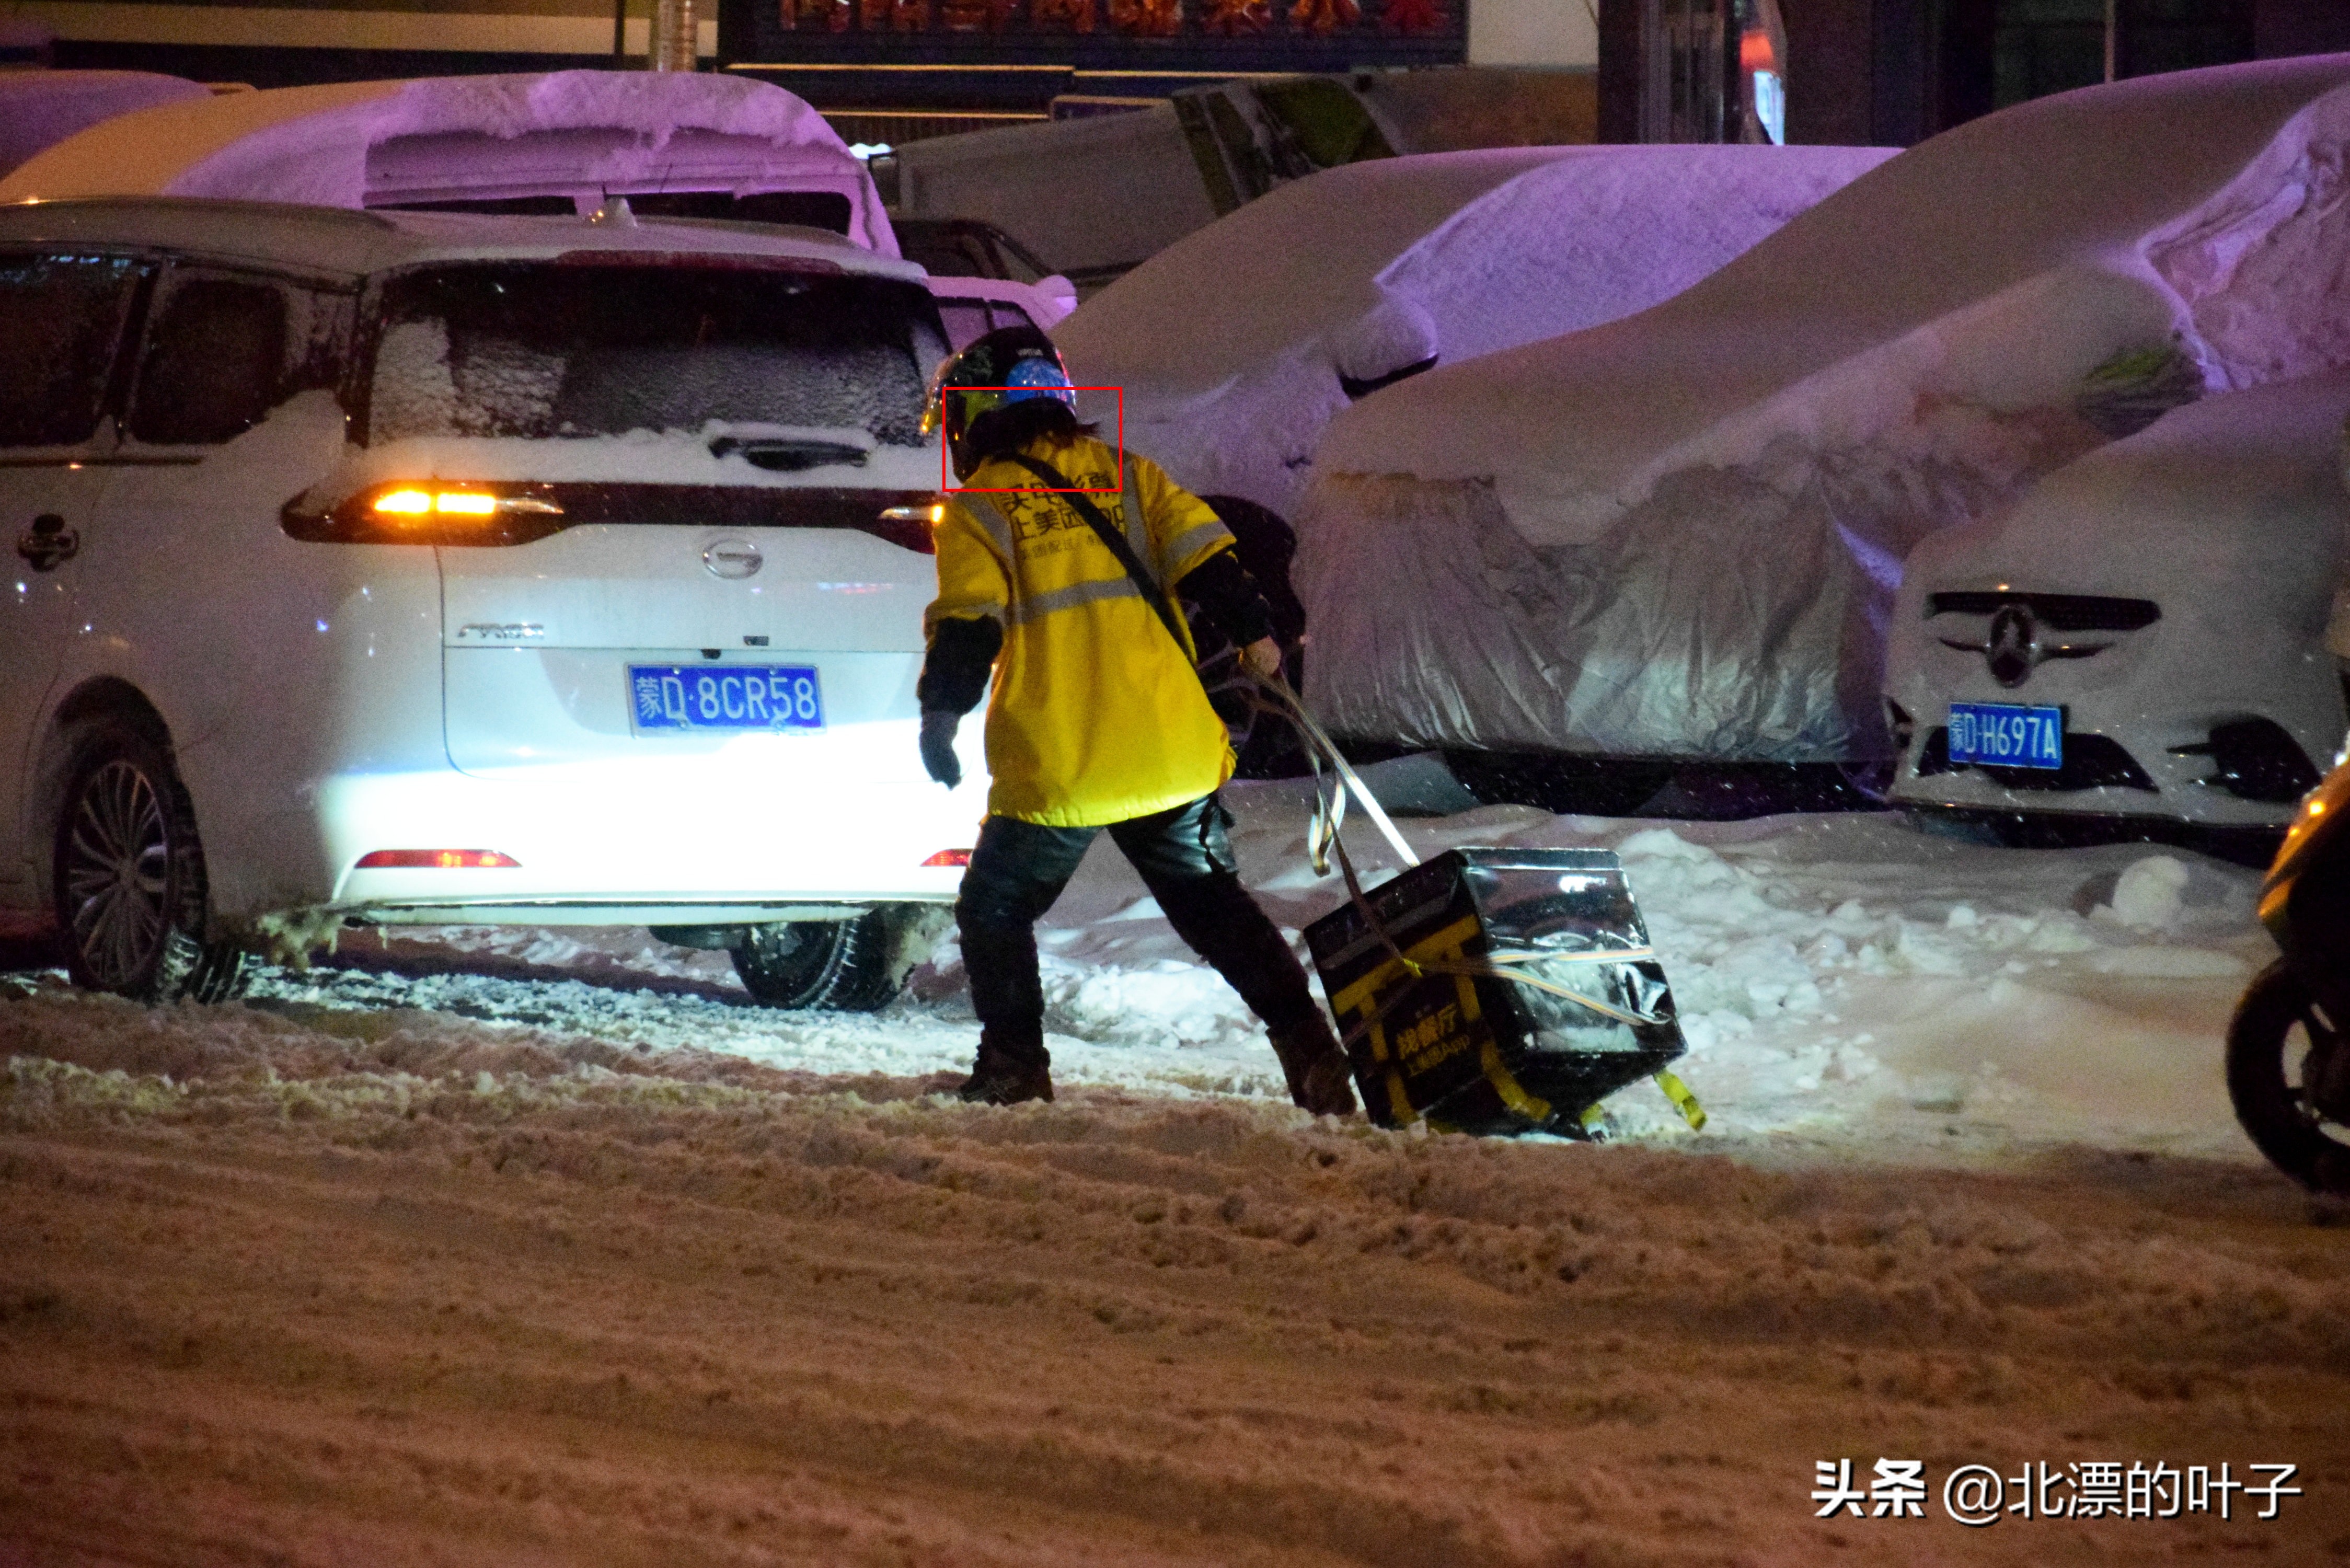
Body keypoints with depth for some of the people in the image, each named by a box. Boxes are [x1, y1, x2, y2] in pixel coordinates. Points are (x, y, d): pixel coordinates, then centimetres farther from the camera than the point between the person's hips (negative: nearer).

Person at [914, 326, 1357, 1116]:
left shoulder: (978, 506, 2)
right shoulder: (1125, 475, 13)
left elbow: (968, 622, -8)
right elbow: (1202, 554, 3)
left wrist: (940, 711, -4)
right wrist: (1253, 634, 5)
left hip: (1057, 767, -4)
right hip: (1172, 749, 4)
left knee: (994, 909, 15)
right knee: (1212, 903, 15)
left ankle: (1013, 1064, 4)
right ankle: (1306, 1044, 1)